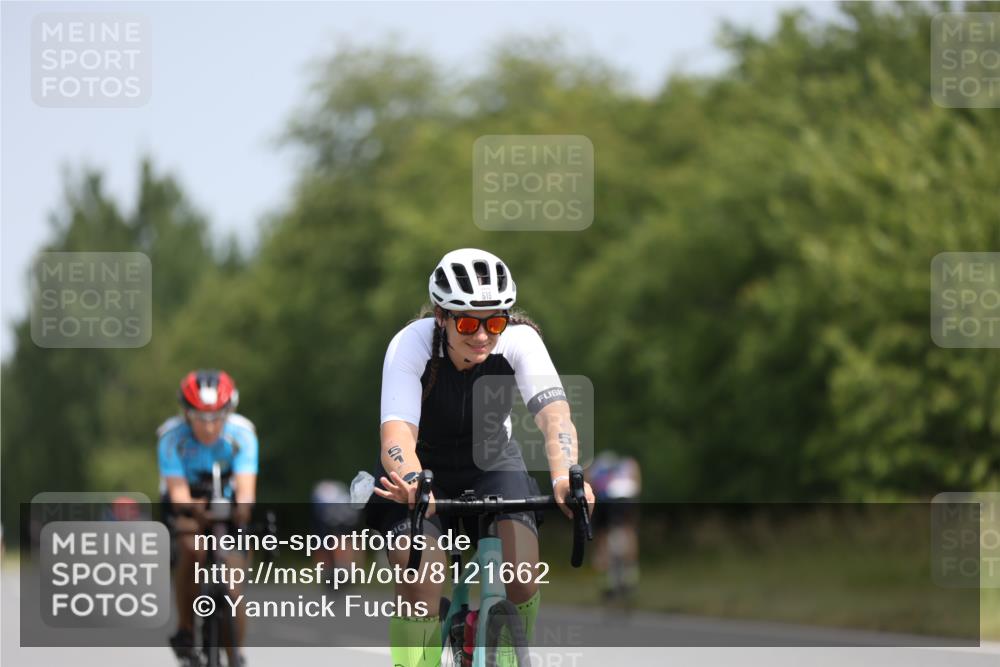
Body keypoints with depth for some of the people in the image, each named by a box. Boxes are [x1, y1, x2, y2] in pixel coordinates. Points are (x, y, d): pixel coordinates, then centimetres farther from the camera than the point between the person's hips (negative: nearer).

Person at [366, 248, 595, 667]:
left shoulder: (519, 340, -23)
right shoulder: (412, 345, -27)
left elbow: (553, 412, -37)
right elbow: (397, 434, -39)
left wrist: (565, 476, -58)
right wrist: (412, 483, -62)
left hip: (492, 467, 1)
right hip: (425, 470, -1)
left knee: (522, 580, -22)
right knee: (419, 588, -25)